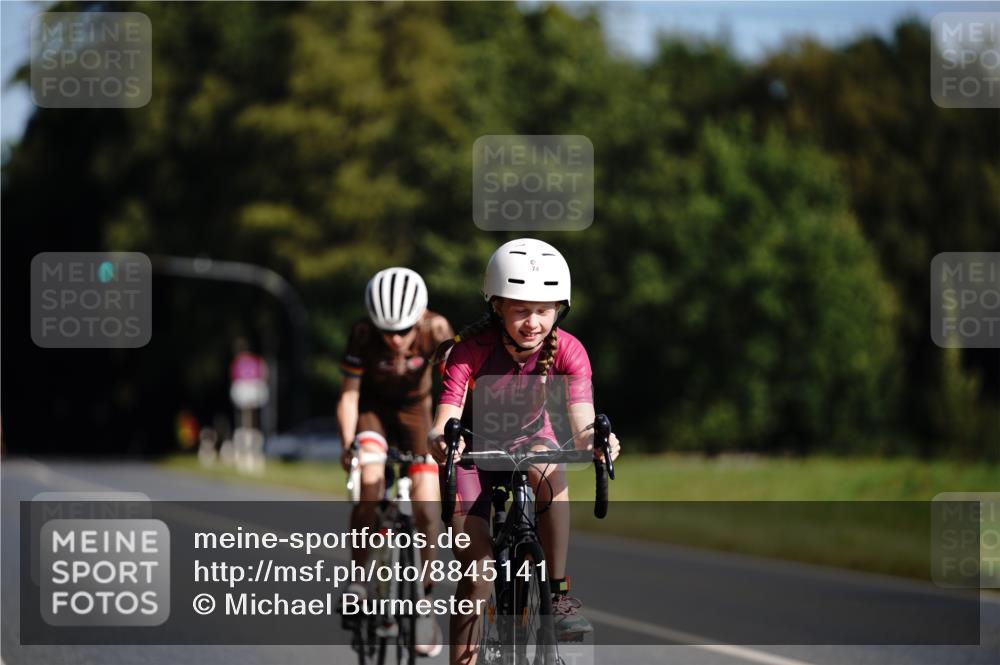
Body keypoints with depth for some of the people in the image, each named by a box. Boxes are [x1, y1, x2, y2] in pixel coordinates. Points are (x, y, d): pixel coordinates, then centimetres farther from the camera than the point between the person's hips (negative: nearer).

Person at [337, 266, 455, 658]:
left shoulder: (436, 330, -28)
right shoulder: (364, 335, -27)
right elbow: (349, 395, -22)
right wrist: (347, 444, -34)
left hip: (415, 409, 1)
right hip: (373, 407, -1)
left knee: (426, 505, -13)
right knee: (370, 479, -28)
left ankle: (424, 597, 2)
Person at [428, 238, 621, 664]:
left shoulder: (567, 351, -22)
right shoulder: (470, 350, -28)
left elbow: (582, 427, -32)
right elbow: (445, 420, -37)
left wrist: (596, 443, -56)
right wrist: (441, 440, -61)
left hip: (529, 441, 1)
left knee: (547, 470, -35)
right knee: (477, 572, -13)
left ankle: (559, 596, -26)